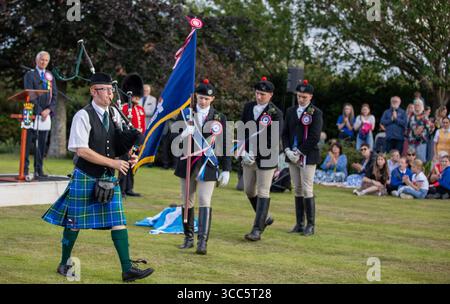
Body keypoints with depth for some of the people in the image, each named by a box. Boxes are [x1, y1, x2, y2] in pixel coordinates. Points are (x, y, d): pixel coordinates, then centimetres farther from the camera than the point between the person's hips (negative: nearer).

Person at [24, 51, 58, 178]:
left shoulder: (50, 76, 15)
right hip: (32, 114, -4)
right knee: (28, 142, -4)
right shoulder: (30, 75, 1)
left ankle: (39, 170, 5)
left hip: (46, 114, 4)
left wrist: (49, 109, -4)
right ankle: (25, 169, -2)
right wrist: (40, 111, -12)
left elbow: (54, 95, 11)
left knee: (42, 144, 3)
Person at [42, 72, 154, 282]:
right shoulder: (83, 116, -14)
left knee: (118, 221, -1)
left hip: (108, 177, 6)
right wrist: (113, 162, -20)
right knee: (75, 221, 7)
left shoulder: (114, 114, 6)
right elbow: (81, 150, -20)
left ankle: (128, 269, -2)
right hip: (85, 176, -5)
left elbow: (120, 144, 17)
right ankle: (65, 263, 25)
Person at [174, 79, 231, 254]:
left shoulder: (219, 118, 3)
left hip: (208, 166, -2)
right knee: (187, 202, 8)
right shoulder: (185, 114, 5)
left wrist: (226, 170, 1)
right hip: (187, 163, 2)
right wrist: (183, 134, -23)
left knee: (204, 202, -9)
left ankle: (203, 241, -12)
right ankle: (189, 238, 20)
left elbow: (224, 145, 4)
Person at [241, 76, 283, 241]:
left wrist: (255, 153, -17)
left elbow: (275, 139, -15)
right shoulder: (248, 107, 4)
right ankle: (265, 217, 36)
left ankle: (257, 230, -2)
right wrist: (244, 152, -7)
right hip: (248, 157, 6)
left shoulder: (276, 113, -11)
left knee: (263, 192, -4)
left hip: (266, 158, -6)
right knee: (249, 191, 14)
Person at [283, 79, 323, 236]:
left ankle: (310, 225, 0)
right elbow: (285, 133, 12)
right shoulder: (291, 111, 12)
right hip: (292, 157, 5)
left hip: (308, 156, -5)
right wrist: (288, 150, -4)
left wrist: (299, 152, -13)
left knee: (307, 190, -6)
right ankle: (299, 223, 14)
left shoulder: (316, 113, -5)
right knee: (297, 189, 9)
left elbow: (314, 137, -12)